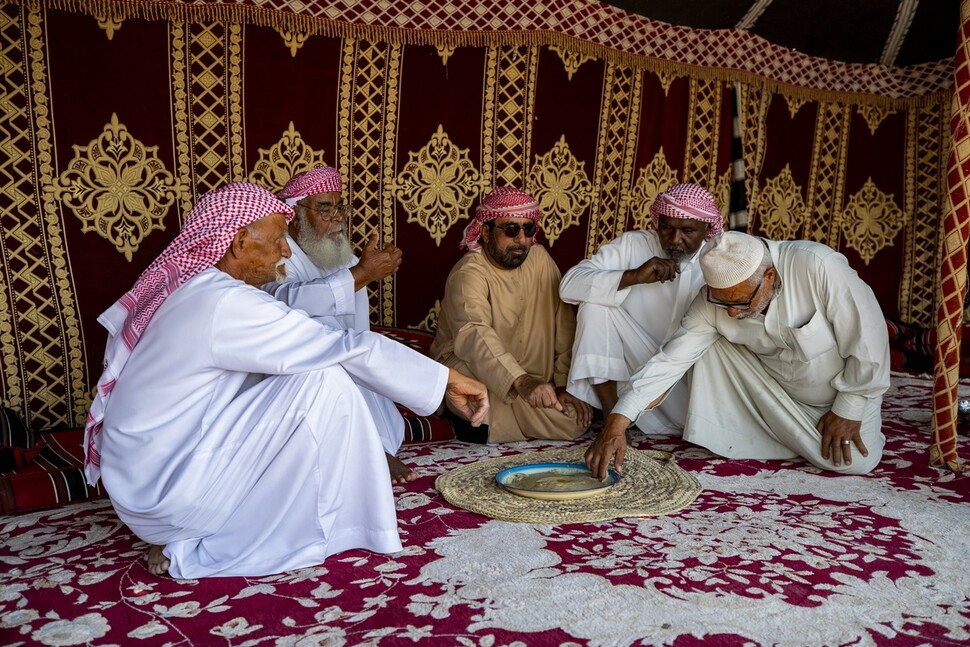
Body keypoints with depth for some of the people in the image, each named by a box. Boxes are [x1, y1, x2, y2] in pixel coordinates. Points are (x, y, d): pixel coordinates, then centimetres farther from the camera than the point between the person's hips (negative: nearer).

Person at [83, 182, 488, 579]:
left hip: (145, 480, 9)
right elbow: (351, 350, -22)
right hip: (164, 490, -9)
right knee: (325, 382, -17)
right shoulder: (227, 303, -22)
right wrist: (448, 379, -14)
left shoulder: (188, 289, 6)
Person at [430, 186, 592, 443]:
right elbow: (474, 337, -41)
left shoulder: (539, 258, -2)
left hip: (528, 372, 7)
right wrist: (521, 382, -56)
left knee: (575, 419, -11)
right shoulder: (468, 274, -22)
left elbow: (564, 323, -4)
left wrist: (566, 383, -12)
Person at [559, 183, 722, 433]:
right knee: (596, 305, -24)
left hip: (688, 376, 1)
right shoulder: (633, 245, -9)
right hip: (631, 364, 0)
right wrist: (633, 276, -30)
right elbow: (569, 285, -20)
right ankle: (611, 413, -18)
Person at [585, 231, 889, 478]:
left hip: (843, 390, -2)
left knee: (853, 462, -22)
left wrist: (848, 409, -16)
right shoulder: (713, 299, -22)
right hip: (779, 391, 2)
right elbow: (671, 358, -23)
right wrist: (617, 423, -32)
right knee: (715, 346, -20)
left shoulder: (818, 267, -34)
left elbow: (868, 337, -25)